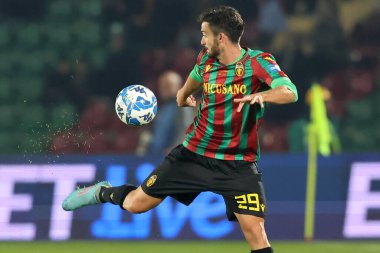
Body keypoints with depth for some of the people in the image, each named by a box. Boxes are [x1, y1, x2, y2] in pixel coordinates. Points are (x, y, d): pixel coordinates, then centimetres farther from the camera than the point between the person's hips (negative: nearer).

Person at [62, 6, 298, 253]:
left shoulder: (258, 62, -17)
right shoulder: (206, 59, -1)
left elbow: (290, 92, -32)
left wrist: (261, 95, -49)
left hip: (237, 164, -4)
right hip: (194, 153, 4)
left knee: (254, 228, -19)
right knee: (135, 203, 9)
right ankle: (103, 192, 41)